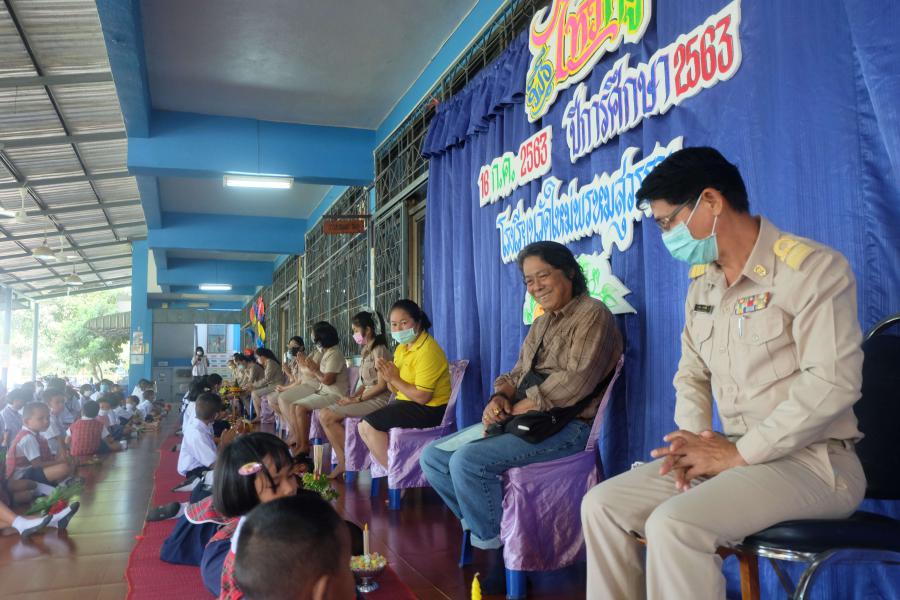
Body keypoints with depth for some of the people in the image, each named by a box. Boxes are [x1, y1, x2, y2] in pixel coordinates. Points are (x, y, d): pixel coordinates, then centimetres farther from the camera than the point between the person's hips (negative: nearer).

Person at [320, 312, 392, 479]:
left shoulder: (379, 350, -9)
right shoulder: (367, 351, 19)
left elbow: (382, 385, -16)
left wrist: (356, 399, -15)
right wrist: (351, 396, 0)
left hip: (378, 400, -9)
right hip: (367, 398, 9)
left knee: (328, 417, -18)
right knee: (323, 414, -9)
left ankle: (346, 463, -7)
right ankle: (343, 463, -13)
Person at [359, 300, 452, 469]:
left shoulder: (427, 351, -19)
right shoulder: (402, 348, 11)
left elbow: (422, 397, -23)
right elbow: (395, 389, 10)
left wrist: (394, 378, -17)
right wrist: (386, 374, -10)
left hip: (428, 410, -10)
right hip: (407, 403, 10)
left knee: (369, 425, -17)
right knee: (363, 426, 4)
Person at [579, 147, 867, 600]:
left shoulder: (810, 267, -13)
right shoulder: (702, 285, 11)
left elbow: (833, 383, -22)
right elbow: (691, 376, 15)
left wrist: (739, 453, -19)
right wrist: (693, 440, -5)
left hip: (810, 461, -7)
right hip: (733, 455, 7)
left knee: (674, 524, -30)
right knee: (602, 505, -4)